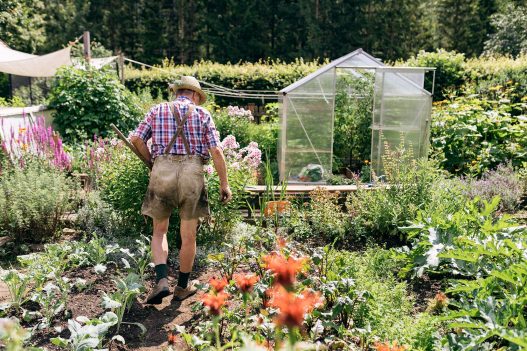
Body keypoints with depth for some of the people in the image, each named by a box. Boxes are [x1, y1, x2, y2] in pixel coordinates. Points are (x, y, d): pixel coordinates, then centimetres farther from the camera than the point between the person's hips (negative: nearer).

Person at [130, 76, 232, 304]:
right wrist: (224, 184, 5)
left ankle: (162, 281, 3)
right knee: (188, 235, 11)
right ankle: (182, 287, 25)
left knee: (160, 231, 18)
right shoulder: (202, 113, 11)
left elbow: (136, 139, 3)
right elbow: (216, 151, 2)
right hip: (192, 172, -1)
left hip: (162, 171, 1)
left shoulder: (158, 110, 15)